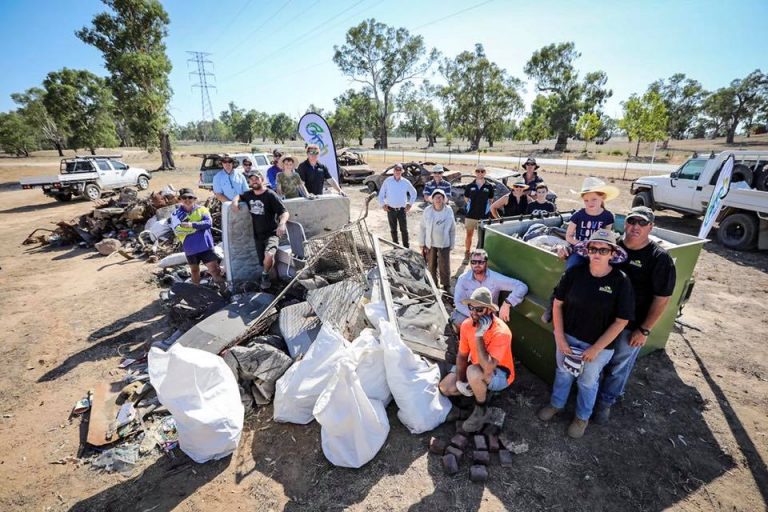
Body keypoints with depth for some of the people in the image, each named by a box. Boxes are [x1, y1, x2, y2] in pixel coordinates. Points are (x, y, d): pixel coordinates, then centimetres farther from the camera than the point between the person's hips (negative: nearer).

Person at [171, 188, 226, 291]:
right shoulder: (177, 213, 1)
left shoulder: (201, 209, 1)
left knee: (213, 268, -7)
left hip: (205, 245, -2)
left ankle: (223, 287, 9)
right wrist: (199, 226, -18)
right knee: (194, 269, 21)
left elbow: (208, 222, -14)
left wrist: (192, 224, -26)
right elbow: (177, 230, -15)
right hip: (190, 247, 2)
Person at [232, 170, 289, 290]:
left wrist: (282, 223, -37)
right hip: (257, 235, 6)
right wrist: (235, 201, 1)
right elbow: (239, 196, 26)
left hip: (271, 233, -6)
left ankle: (265, 275, 0)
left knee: (269, 255, -31)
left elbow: (285, 212, -16)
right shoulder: (249, 194, 6)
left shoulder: (270, 195, -12)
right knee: (263, 263, 11)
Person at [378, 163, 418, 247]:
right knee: (393, 230, 9)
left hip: (402, 209, 0)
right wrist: (383, 204, -2)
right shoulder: (387, 181, -3)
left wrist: (410, 204, 7)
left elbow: (413, 193, 12)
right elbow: (381, 194, 5)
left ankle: (406, 247, 8)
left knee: (404, 230, -1)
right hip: (391, 209, 0)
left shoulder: (406, 182, -2)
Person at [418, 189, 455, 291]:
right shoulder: (427, 211, -6)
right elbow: (423, 228, 0)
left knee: (444, 267, 1)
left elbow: (452, 230, -1)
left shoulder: (449, 211, -7)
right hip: (430, 244, 1)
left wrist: (452, 245, 0)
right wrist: (422, 244, 0)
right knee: (431, 266, 13)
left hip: (444, 244, -1)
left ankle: (446, 286, 21)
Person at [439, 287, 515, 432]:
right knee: (445, 387, -7)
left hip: (499, 374, -6)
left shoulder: (501, 332, -32)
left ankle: (482, 410, -10)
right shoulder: (466, 325, -13)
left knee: (473, 372, -38)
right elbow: (462, 355, -1)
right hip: (476, 369, 6)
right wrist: (460, 380, -11)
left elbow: (488, 368, -40)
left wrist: (479, 335, -39)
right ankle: (481, 390, 13)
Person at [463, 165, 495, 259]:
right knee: (469, 235, 9)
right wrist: (473, 206, 6)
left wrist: (485, 208, 4)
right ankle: (467, 252, 22)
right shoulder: (469, 186, 1)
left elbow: (490, 200, 11)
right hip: (470, 215, 0)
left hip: (483, 216, 0)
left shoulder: (489, 187, 1)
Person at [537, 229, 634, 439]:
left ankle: (582, 417, 45)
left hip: (599, 345, -2)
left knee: (588, 382, 20)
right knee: (563, 373, 22)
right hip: (567, 336, 2)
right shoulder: (574, 272, -14)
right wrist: (560, 337, -10)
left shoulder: (621, 282, -18)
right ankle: (556, 404, 48)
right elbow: (558, 304, -7)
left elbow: (621, 321, -14)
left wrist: (596, 348, -14)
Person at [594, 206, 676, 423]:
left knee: (618, 366, 15)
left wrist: (644, 330, -12)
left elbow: (662, 298, -11)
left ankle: (605, 401, 37)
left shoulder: (660, 258, -14)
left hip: (631, 326, -3)